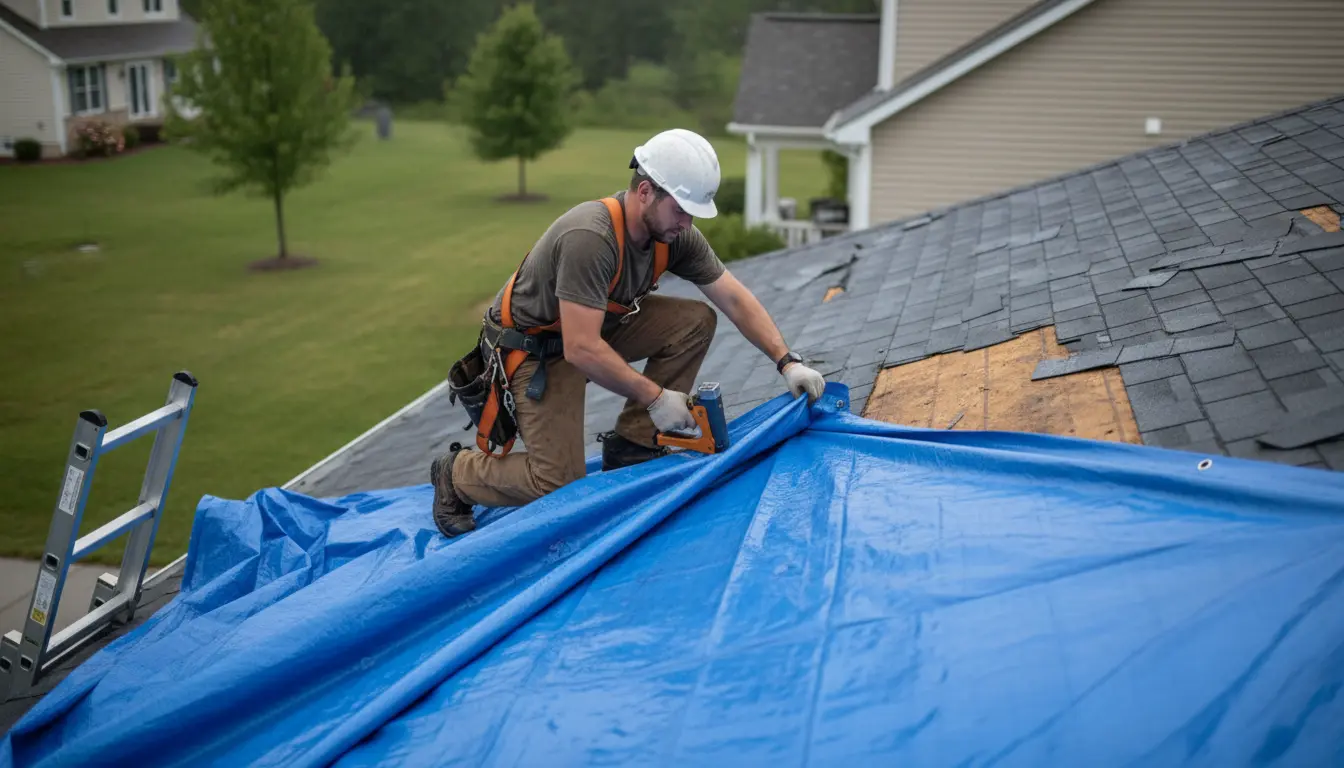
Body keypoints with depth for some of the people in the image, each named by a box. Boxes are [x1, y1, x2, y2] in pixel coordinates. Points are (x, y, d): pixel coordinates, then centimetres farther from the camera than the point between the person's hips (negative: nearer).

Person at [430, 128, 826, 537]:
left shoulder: (674, 233, -11)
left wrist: (787, 362, -12)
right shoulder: (590, 238, -34)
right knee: (559, 484, -15)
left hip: (600, 326, 8)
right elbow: (582, 350, -36)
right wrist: (654, 397, -28)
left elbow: (735, 299, -4)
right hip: (534, 347, -7)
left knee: (695, 320, -10)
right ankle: (456, 473, 13)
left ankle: (631, 446, 1)